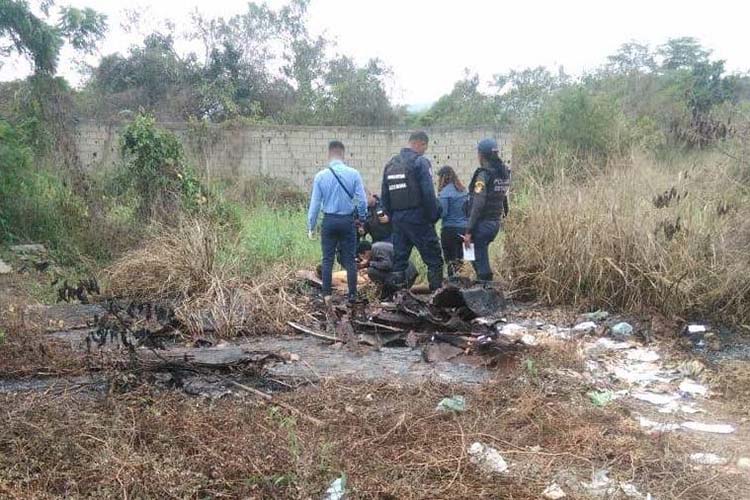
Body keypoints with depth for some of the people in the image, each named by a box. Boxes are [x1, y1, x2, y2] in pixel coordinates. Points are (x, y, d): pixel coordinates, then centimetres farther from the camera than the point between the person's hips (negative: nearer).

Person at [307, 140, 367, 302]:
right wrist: (362, 218, 12)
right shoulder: (353, 174, -8)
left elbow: (315, 204, -1)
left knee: (327, 259, 10)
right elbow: (362, 200, -5)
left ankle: (327, 294, 14)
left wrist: (311, 226, 7)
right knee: (350, 259, 8)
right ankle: (352, 294, 12)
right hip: (348, 221, 0)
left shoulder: (320, 176, -6)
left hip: (329, 221, 0)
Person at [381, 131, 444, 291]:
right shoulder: (420, 162, -8)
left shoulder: (390, 164, 14)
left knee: (399, 259, 11)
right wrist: (434, 216, -7)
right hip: (417, 217, -7)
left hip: (397, 218, 7)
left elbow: (384, 196, 16)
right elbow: (428, 193, -15)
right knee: (433, 258, -1)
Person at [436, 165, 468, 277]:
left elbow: (442, 212, -16)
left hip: (450, 229, -7)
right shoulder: (463, 190, 9)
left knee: (451, 260, -1)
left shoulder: (445, 192, -13)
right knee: (459, 259, 14)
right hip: (464, 229, 7)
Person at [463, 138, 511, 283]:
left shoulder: (484, 174, -16)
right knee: (481, 254, 24)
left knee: (480, 260, 0)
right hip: (496, 222, 8)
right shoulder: (505, 172, 7)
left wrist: (469, 231, -18)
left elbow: (477, 205, -20)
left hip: (483, 223, -8)